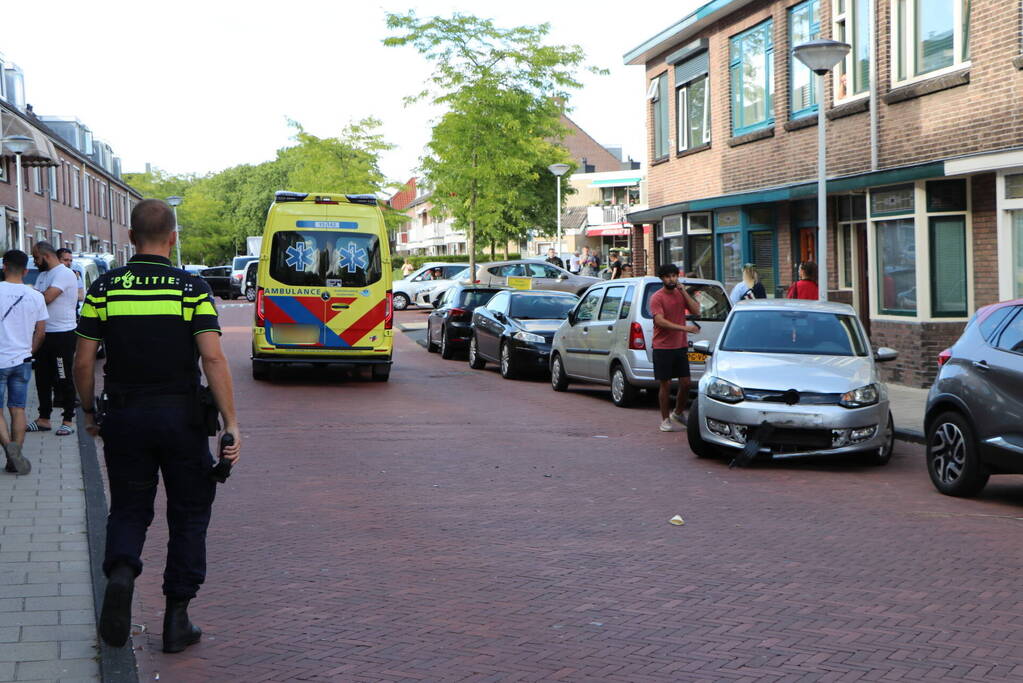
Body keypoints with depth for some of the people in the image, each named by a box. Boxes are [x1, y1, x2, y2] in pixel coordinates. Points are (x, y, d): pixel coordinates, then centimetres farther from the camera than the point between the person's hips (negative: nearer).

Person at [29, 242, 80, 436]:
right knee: (42, 377, 12)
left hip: (62, 334, -9)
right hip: (44, 333, 9)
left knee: (64, 379, -1)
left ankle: (68, 420, 6)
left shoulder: (64, 274, -14)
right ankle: (44, 419, 21)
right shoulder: (43, 275, 17)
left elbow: (47, 297, -23)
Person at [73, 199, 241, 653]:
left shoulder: (104, 288, -1)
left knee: (129, 509, 16)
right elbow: (213, 359, -14)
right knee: (188, 514, 12)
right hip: (182, 416, -1)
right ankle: (177, 619, 12)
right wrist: (231, 424, -12)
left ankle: (121, 571, -14)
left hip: (123, 415, 2)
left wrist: (89, 412, 14)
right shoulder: (193, 287, -7)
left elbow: (83, 361, -1)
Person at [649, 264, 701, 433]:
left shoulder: (681, 294, 10)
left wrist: (683, 291, -6)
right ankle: (665, 420, 8)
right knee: (666, 385, -1)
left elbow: (696, 311, -1)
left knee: (685, 383, 4)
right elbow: (659, 321, -21)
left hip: (681, 346, 5)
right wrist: (684, 328, -28)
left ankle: (678, 413, 24)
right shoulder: (657, 298, -8)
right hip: (663, 347, -5)